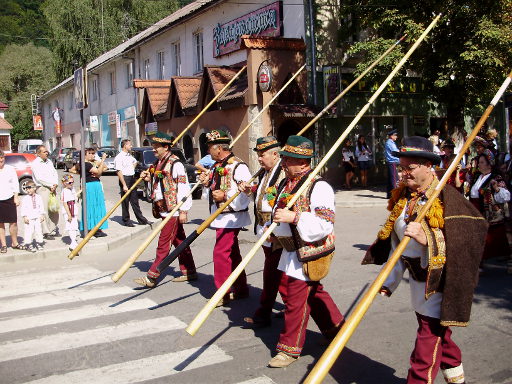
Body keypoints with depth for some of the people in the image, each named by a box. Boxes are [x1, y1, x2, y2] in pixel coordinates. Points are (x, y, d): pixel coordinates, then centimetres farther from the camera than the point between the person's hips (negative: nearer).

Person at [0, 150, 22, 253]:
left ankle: (14, 243, 17)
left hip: (9, 199, 1)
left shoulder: (10, 169, 5)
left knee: (13, 222, 2)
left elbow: (15, 184, 7)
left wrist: (16, 197, 2)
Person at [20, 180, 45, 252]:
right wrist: (24, 217, -10)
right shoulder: (25, 198, -2)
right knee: (29, 231, -5)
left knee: (38, 230, 6)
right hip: (29, 218, -3)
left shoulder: (38, 197, 6)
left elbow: (41, 207, 9)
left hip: (37, 217, 3)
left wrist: (42, 215, 3)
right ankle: (29, 244, 3)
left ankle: (38, 243, 17)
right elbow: (23, 208, -4)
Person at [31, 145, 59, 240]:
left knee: (55, 210, 8)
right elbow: (39, 178, -12)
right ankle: (46, 232, -4)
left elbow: (55, 173, 14)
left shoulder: (49, 162, 17)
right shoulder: (35, 163, -5)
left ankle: (54, 230, 20)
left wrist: (55, 184, -4)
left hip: (52, 188, 7)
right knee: (45, 211, -8)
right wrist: (51, 185, -10)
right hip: (42, 189, -7)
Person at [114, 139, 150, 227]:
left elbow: (135, 161, 35)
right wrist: (124, 185, -24)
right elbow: (119, 172, -21)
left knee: (135, 200, 12)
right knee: (125, 202, 2)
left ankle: (141, 219, 16)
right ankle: (126, 221, 12)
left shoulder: (129, 156, 12)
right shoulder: (119, 157, -14)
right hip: (125, 179, -8)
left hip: (132, 179, 8)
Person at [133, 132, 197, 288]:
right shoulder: (158, 163, 14)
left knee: (163, 244, -5)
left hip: (173, 210, -9)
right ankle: (189, 273, 23)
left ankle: (152, 277, -1)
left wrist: (183, 210, -19)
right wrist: (149, 179, 5)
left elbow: (183, 187, -17)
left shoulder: (175, 164, -14)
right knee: (179, 241, 15)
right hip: (163, 209, 9)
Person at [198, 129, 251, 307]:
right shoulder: (216, 167, 14)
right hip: (219, 217, 10)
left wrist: (225, 195, -25)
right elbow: (211, 194, 20)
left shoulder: (238, 167, -15)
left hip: (231, 217, -9)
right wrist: (207, 184, 1)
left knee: (221, 252, -10)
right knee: (232, 253, 15)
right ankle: (241, 289, 26)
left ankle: (223, 294, -1)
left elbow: (247, 193, -21)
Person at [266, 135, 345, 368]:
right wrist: (273, 229, 8)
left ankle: (289, 348, 12)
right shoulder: (286, 184, 9)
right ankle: (335, 326, 39)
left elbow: (325, 224, -27)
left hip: (309, 253, -9)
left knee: (297, 299, -2)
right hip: (291, 251, 9)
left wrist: (294, 217, -34)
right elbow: (281, 212, 25)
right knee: (313, 293, 21)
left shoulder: (319, 187, -20)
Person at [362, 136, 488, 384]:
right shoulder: (402, 196, 4)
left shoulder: (446, 197, -18)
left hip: (438, 279, -8)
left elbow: (472, 233, -26)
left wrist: (426, 238, -36)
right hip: (417, 278, 8)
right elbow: (396, 243, 10)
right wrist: (389, 282, 9)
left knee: (429, 337, -4)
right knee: (439, 335, 23)